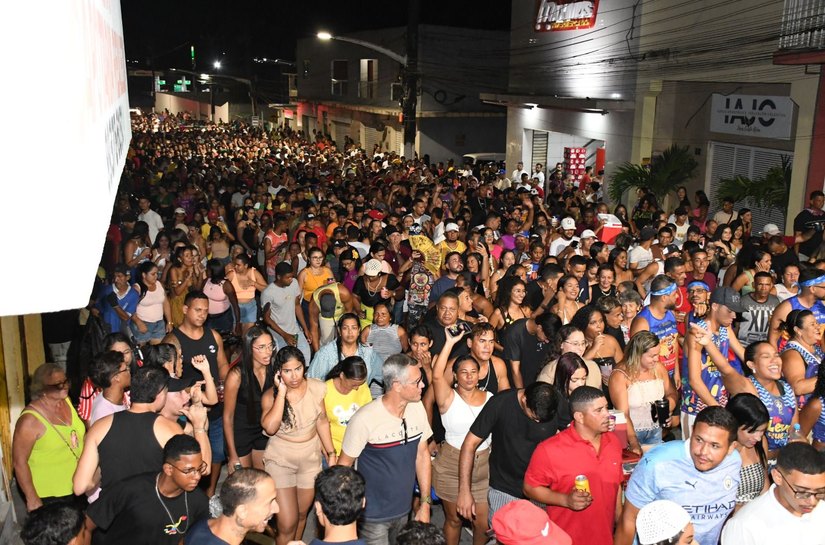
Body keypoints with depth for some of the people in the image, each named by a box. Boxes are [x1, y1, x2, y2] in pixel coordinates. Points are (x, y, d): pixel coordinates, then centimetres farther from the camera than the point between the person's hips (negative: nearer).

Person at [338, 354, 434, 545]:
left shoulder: (417, 408, -7)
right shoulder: (364, 419, -23)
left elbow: (422, 454, 3)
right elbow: (344, 465, -11)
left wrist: (425, 503, 4)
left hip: (404, 511, 5)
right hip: (373, 516, -5)